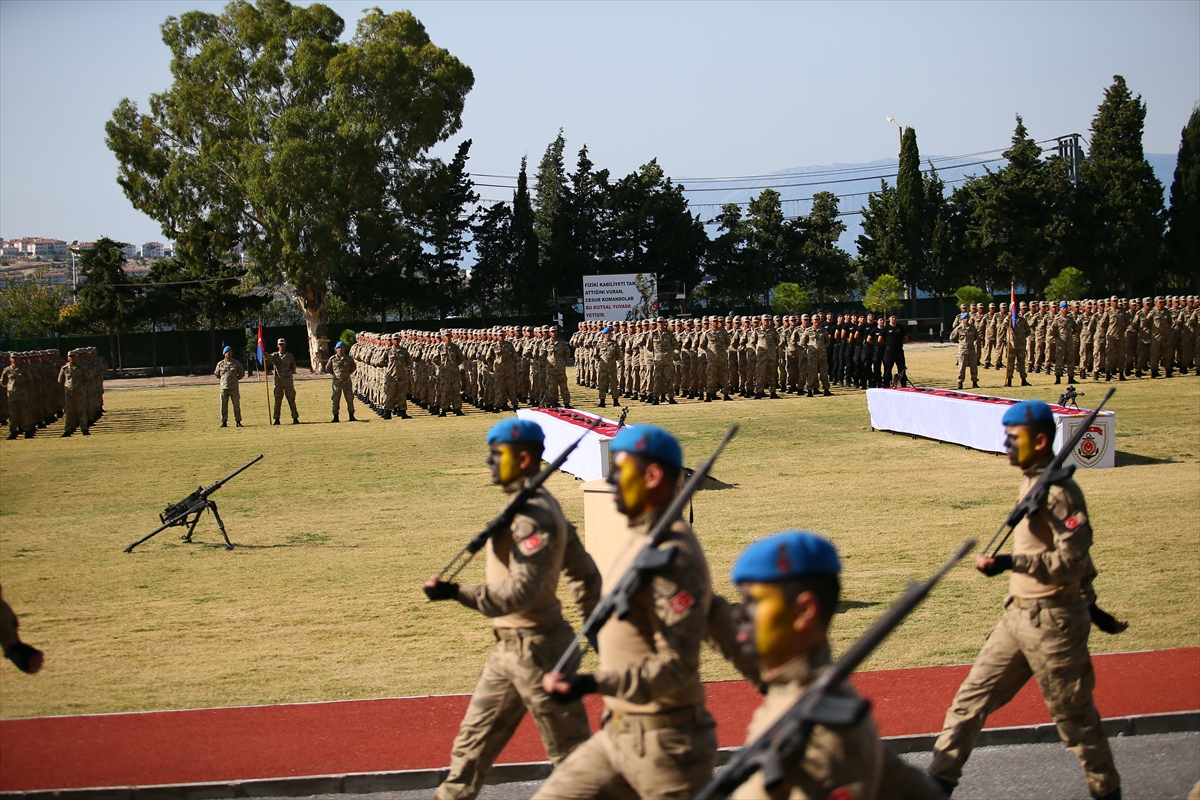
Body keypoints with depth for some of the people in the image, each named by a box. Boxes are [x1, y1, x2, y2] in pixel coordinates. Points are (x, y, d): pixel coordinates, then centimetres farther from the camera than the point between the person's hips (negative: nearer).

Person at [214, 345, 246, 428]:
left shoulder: (236, 363, 4)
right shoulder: (220, 364, 6)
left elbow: (242, 373, 13)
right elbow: (216, 374, 18)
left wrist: (236, 378, 4)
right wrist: (224, 379, 11)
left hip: (234, 388, -1)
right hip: (224, 388, 1)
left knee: (236, 405, 0)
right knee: (223, 406, 1)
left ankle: (238, 421, 6)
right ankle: (224, 422, 8)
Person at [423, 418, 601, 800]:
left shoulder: (534, 514, -19)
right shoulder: (541, 506, 12)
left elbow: (520, 592, -27)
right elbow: (585, 573, 15)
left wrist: (457, 593, -30)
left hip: (534, 648, -10)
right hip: (509, 648, 10)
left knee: (571, 750, 0)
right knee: (474, 740, 14)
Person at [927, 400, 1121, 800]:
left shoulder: (1060, 492, -19)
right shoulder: (1031, 481, 9)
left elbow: (1073, 562, -25)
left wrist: (1012, 562, -33)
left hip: (1053, 622, -9)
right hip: (1017, 616, 9)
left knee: (1073, 715, 4)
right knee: (971, 699, 5)